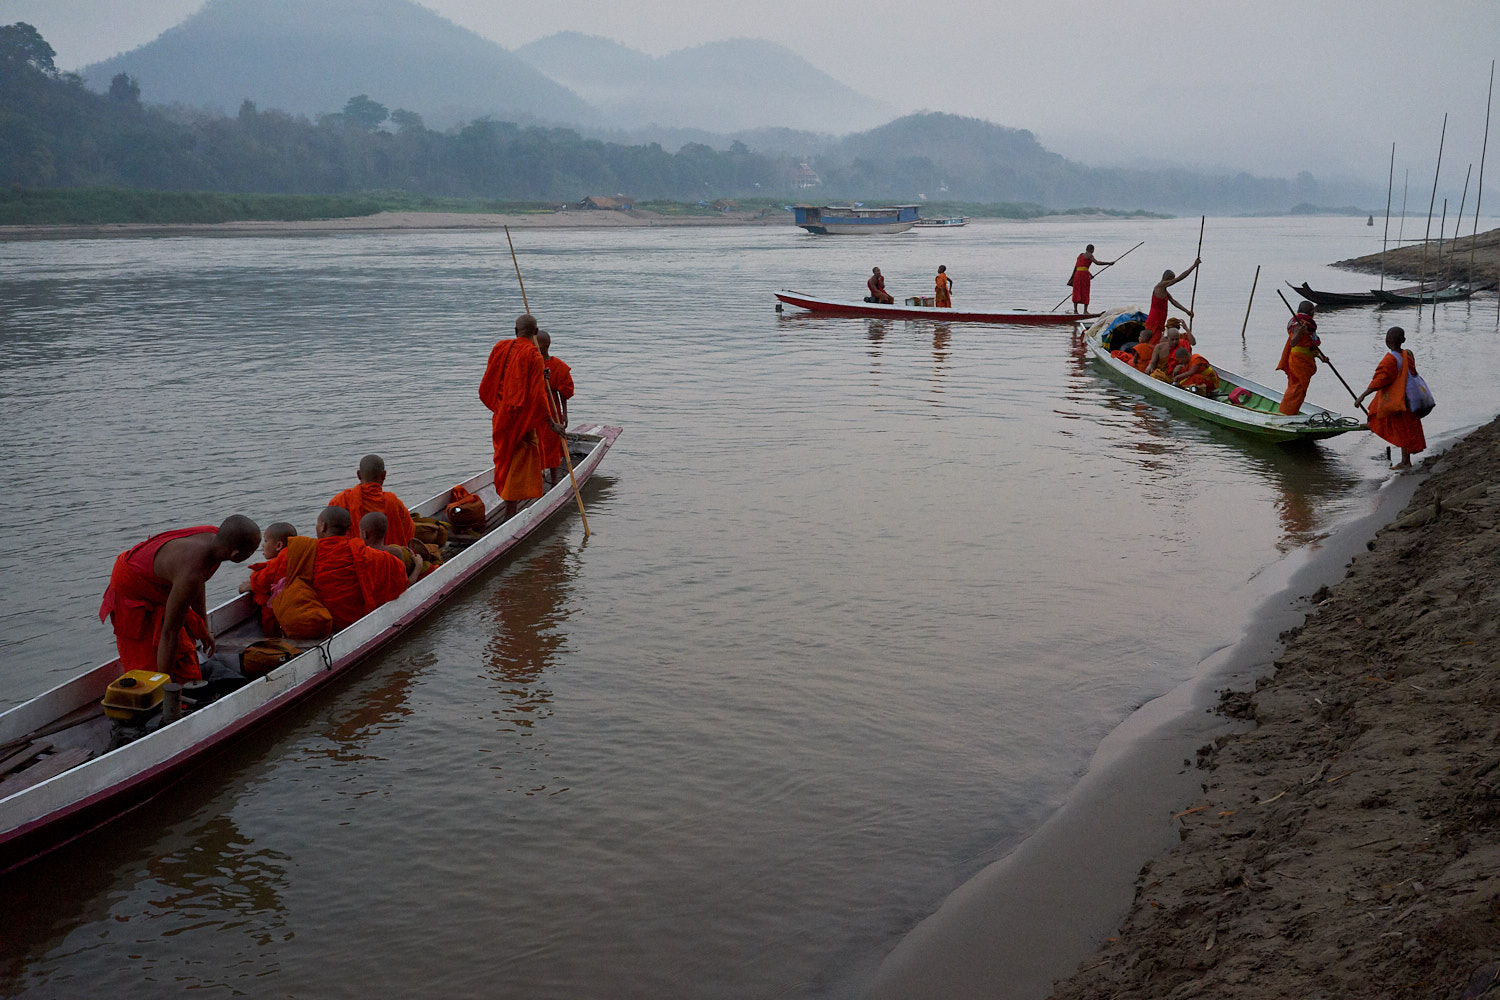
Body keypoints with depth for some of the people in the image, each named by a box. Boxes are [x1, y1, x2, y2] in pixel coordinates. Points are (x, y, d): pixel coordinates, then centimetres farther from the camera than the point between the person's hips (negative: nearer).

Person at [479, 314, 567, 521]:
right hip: (522, 418, -6)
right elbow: (537, 395, -19)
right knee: (520, 461, 0)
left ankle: (510, 506, 29)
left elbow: (487, 385, 10)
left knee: (505, 459, 19)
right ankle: (511, 512, 1)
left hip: (501, 416, 6)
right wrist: (551, 423, -15)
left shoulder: (500, 348, 2)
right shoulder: (533, 355, -16)